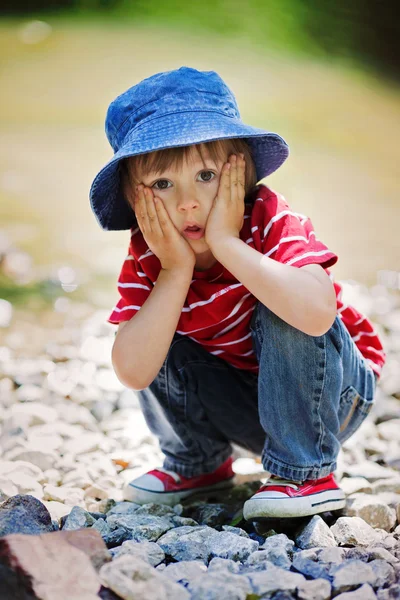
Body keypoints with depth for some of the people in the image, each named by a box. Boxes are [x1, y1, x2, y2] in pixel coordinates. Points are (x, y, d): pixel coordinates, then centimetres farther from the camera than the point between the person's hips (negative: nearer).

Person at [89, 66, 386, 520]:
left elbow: (317, 312, -47)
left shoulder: (270, 222, -26)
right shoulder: (148, 257, -14)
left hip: (332, 395, -4)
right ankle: (198, 463, 9)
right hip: (248, 408, 4)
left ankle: (306, 473, -16)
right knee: (155, 344, -16)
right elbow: (132, 373, -27)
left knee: (282, 313, -31)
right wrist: (176, 271, -31)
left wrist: (225, 242, -41)